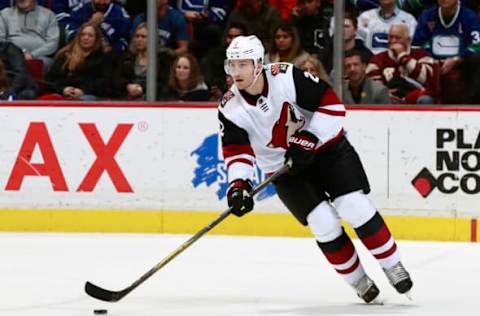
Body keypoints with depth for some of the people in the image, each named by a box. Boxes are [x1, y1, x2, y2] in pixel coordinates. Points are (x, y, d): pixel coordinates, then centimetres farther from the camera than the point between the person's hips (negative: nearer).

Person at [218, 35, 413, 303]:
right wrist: (239, 184, -30)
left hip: (326, 147, -2)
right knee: (325, 224, -12)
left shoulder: (287, 77, -22)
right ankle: (358, 281, 7)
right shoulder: (231, 108, -13)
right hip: (285, 168, 2)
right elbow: (237, 151, -13)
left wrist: (309, 139, -25)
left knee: (356, 208, -14)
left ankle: (392, 264, 5)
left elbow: (332, 104, -19)